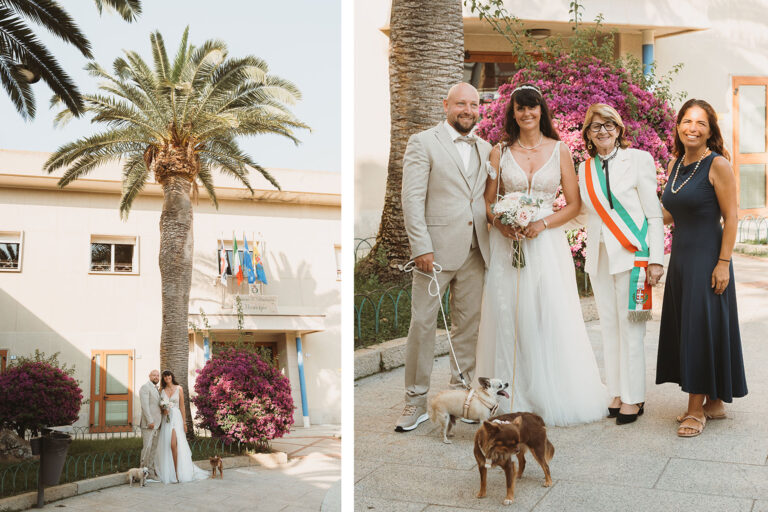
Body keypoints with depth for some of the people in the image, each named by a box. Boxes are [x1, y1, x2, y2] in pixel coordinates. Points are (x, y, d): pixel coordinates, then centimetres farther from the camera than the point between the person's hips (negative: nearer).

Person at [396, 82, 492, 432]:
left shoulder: (485, 149, 16)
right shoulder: (422, 143, 0)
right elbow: (412, 199, -7)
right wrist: (422, 247, -14)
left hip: (475, 251, 5)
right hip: (436, 251, -5)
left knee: (468, 324, 10)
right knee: (422, 324, -2)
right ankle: (416, 402, 8)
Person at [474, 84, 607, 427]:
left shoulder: (559, 150, 6)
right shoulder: (500, 152, 7)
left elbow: (574, 204, 4)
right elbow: (487, 201, 8)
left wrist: (542, 223, -10)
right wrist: (500, 223, -12)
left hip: (547, 242, 0)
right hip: (506, 244, 1)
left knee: (550, 318, -2)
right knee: (507, 317, 0)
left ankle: (551, 396, 11)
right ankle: (512, 397, 10)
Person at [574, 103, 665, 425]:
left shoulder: (638, 159, -2)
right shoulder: (585, 168, 13)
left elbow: (654, 214, -4)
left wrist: (656, 259, -10)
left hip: (631, 254, -5)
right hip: (599, 256, 5)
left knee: (630, 327, -4)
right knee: (608, 327, 8)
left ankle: (633, 398, 6)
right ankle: (615, 394, 16)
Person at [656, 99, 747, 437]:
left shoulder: (717, 164, -10)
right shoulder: (675, 165, 10)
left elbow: (731, 217, -12)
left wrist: (723, 263, -16)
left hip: (707, 256, -7)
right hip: (680, 255, 7)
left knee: (704, 327, -3)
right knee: (684, 328, 9)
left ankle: (697, 408, 6)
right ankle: (713, 403, 21)